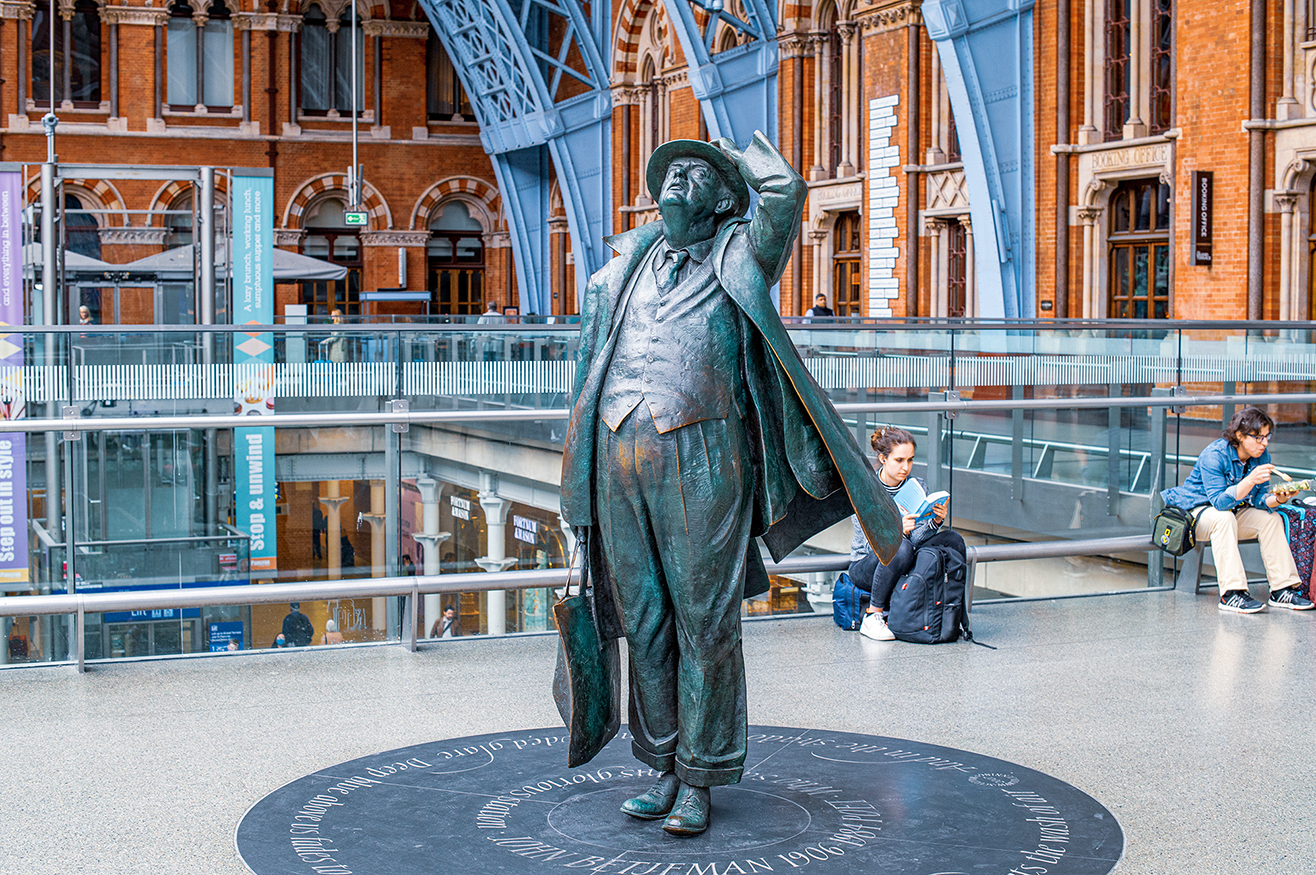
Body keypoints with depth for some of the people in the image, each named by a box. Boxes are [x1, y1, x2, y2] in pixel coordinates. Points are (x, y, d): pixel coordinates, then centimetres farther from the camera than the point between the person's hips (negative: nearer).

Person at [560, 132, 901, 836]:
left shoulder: (737, 258, 7)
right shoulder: (623, 268, 19)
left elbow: (784, 190, -11)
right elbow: (592, 361, 27)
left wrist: (742, 154, 11)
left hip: (702, 459, -4)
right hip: (621, 460, 4)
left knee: (704, 623, 0)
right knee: (644, 620, 8)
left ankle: (700, 781, 9)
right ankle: (663, 768, 21)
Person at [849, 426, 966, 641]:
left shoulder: (918, 487, 1)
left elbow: (917, 537, -5)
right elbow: (870, 542, -20)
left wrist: (935, 522, -26)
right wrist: (896, 531, -39)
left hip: (906, 567, 5)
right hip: (864, 568, -5)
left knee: (953, 540, -17)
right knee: (899, 548, -38)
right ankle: (872, 617, -26)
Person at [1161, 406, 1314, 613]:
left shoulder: (1261, 456, -7)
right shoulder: (1214, 455, -27)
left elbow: (1259, 500, -7)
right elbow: (1219, 501, -35)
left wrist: (1277, 499, -28)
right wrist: (1250, 481, -47)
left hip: (1232, 511, 7)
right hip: (1196, 511, -7)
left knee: (1272, 519, -12)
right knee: (1224, 518, -36)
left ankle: (1282, 590, -8)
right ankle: (1231, 594, -39)